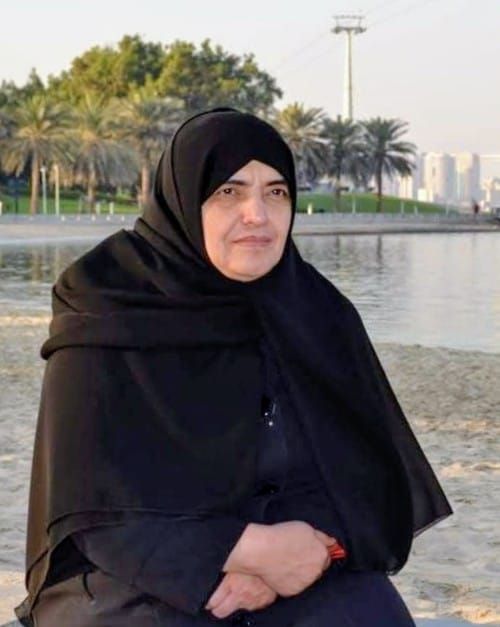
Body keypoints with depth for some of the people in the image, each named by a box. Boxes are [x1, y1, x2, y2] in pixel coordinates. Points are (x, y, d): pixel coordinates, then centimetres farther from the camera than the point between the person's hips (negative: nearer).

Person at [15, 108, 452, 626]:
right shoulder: (108, 316, -9)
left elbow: (363, 468, 1)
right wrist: (251, 549, -20)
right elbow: (91, 506, -11)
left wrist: (298, 549, -20)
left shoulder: (318, 314, 2)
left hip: (298, 564, 3)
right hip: (137, 572, -3)